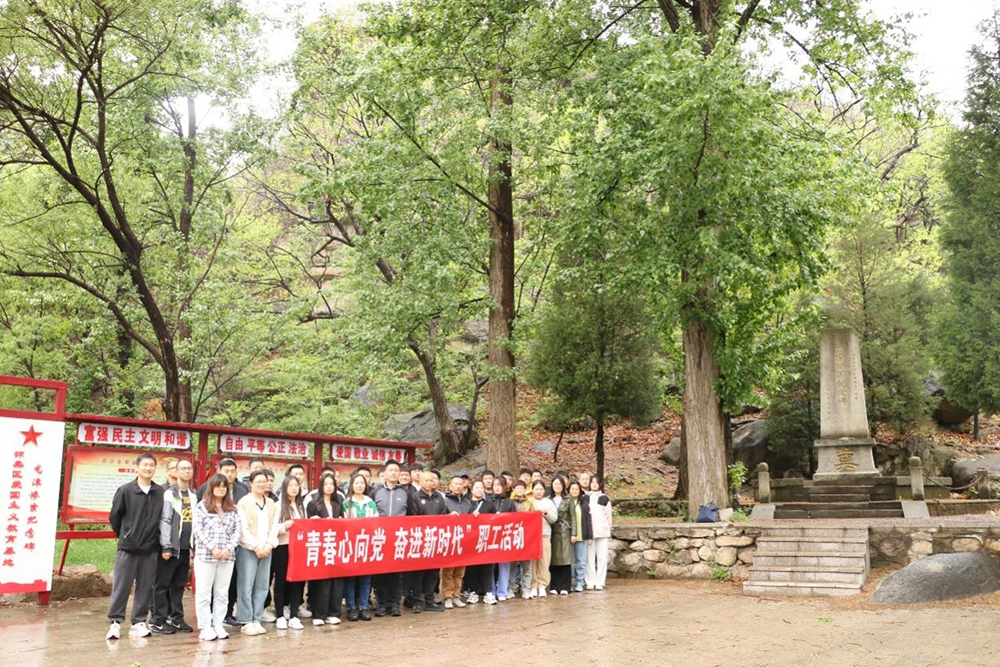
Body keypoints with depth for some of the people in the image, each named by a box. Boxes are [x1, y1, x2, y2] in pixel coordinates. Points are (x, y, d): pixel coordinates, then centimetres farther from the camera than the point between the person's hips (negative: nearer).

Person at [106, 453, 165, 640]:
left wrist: (154, 538, 6)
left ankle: (139, 622, 16)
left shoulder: (161, 493, 2)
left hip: (150, 549, 2)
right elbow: (114, 516, 4)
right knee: (121, 587, 2)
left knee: (145, 588, 7)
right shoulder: (125, 490, -3)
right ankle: (115, 622, 11)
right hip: (127, 548, -2)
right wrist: (124, 535, 11)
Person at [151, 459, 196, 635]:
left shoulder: (193, 495, 14)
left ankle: (176, 618, 18)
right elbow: (165, 520, -11)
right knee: (162, 585, 0)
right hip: (171, 547, -6)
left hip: (186, 548, 6)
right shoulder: (170, 493, -6)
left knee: (179, 585, 11)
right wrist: (166, 546, -15)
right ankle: (157, 621, 5)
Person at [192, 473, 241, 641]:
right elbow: (198, 530, -6)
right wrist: (213, 548, -13)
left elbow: (236, 530, 7)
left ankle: (218, 625, 14)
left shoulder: (233, 509, 11)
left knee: (222, 592, 7)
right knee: (204, 592, 1)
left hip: (227, 556, 3)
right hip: (205, 555, -3)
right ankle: (205, 627, 7)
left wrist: (229, 548, -8)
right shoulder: (202, 506, 1)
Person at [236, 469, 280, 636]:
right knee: (246, 587, -5)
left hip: (266, 550, 5)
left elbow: (274, 526, 10)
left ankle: (256, 620, 11)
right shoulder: (243, 503, -2)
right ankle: (246, 622, 2)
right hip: (248, 550, -5)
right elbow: (243, 529, -8)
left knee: (262, 587, 5)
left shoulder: (271, 503, 14)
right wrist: (256, 546, -12)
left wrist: (269, 545, -4)